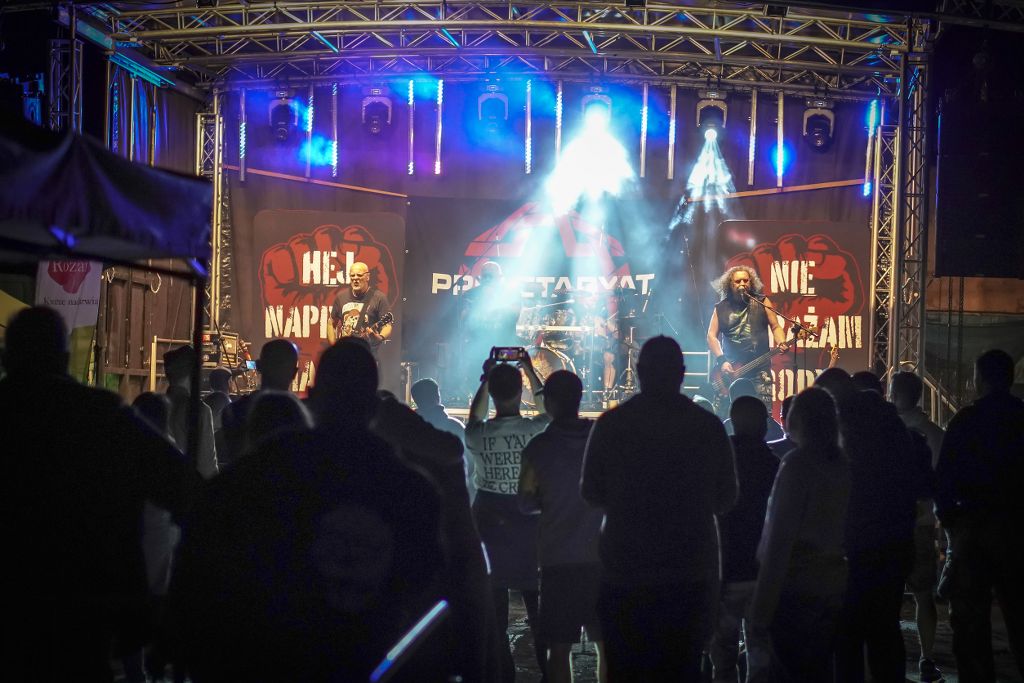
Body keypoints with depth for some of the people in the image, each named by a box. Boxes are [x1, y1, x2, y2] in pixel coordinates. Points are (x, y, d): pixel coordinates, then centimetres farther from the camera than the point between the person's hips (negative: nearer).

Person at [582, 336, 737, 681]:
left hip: (625, 573, -1)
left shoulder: (610, 423, -6)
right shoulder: (709, 426, -3)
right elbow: (726, 498, 3)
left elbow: (591, 491, -1)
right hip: (691, 574, 1)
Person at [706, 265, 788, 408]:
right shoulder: (721, 308, 8)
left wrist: (781, 344, -15)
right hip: (731, 370, 1)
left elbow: (775, 327, 6)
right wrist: (722, 361, -9)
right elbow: (711, 335, 4)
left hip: (760, 369, -1)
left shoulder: (761, 302, 6)